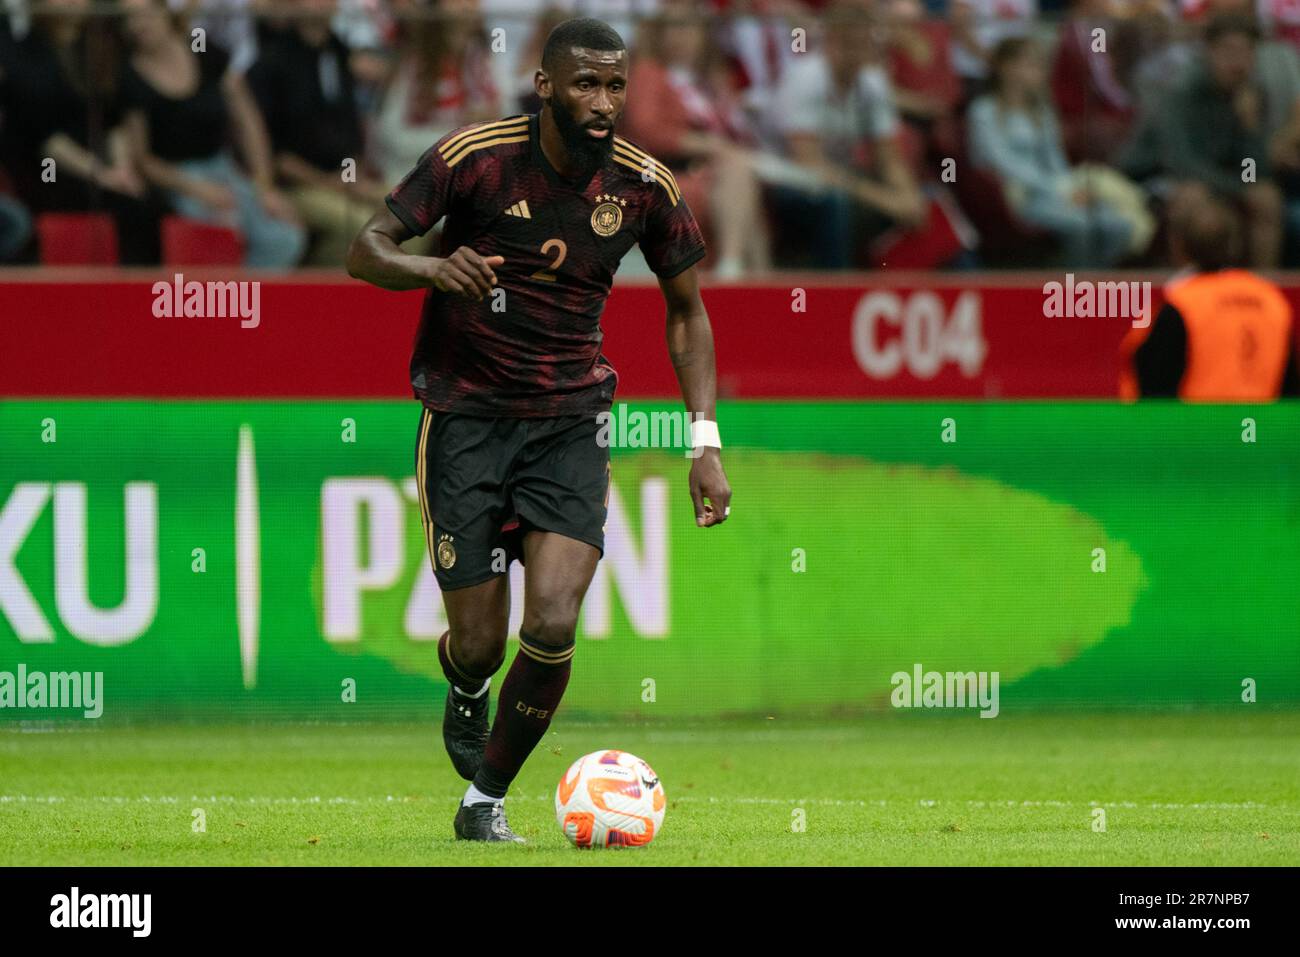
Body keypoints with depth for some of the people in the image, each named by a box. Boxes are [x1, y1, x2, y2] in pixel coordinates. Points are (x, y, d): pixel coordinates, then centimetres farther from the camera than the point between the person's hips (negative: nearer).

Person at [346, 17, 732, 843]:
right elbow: (366, 250, -9)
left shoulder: (645, 185, -4)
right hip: (467, 416, -2)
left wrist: (705, 441, 0)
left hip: (571, 420, 2)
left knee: (552, 628, -16)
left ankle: (485, 803, 5)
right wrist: (435, 268, -31)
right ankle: (467, 693, 37)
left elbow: (687, 312, 9)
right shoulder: (474, 157, -13)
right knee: (479, 644, -3)